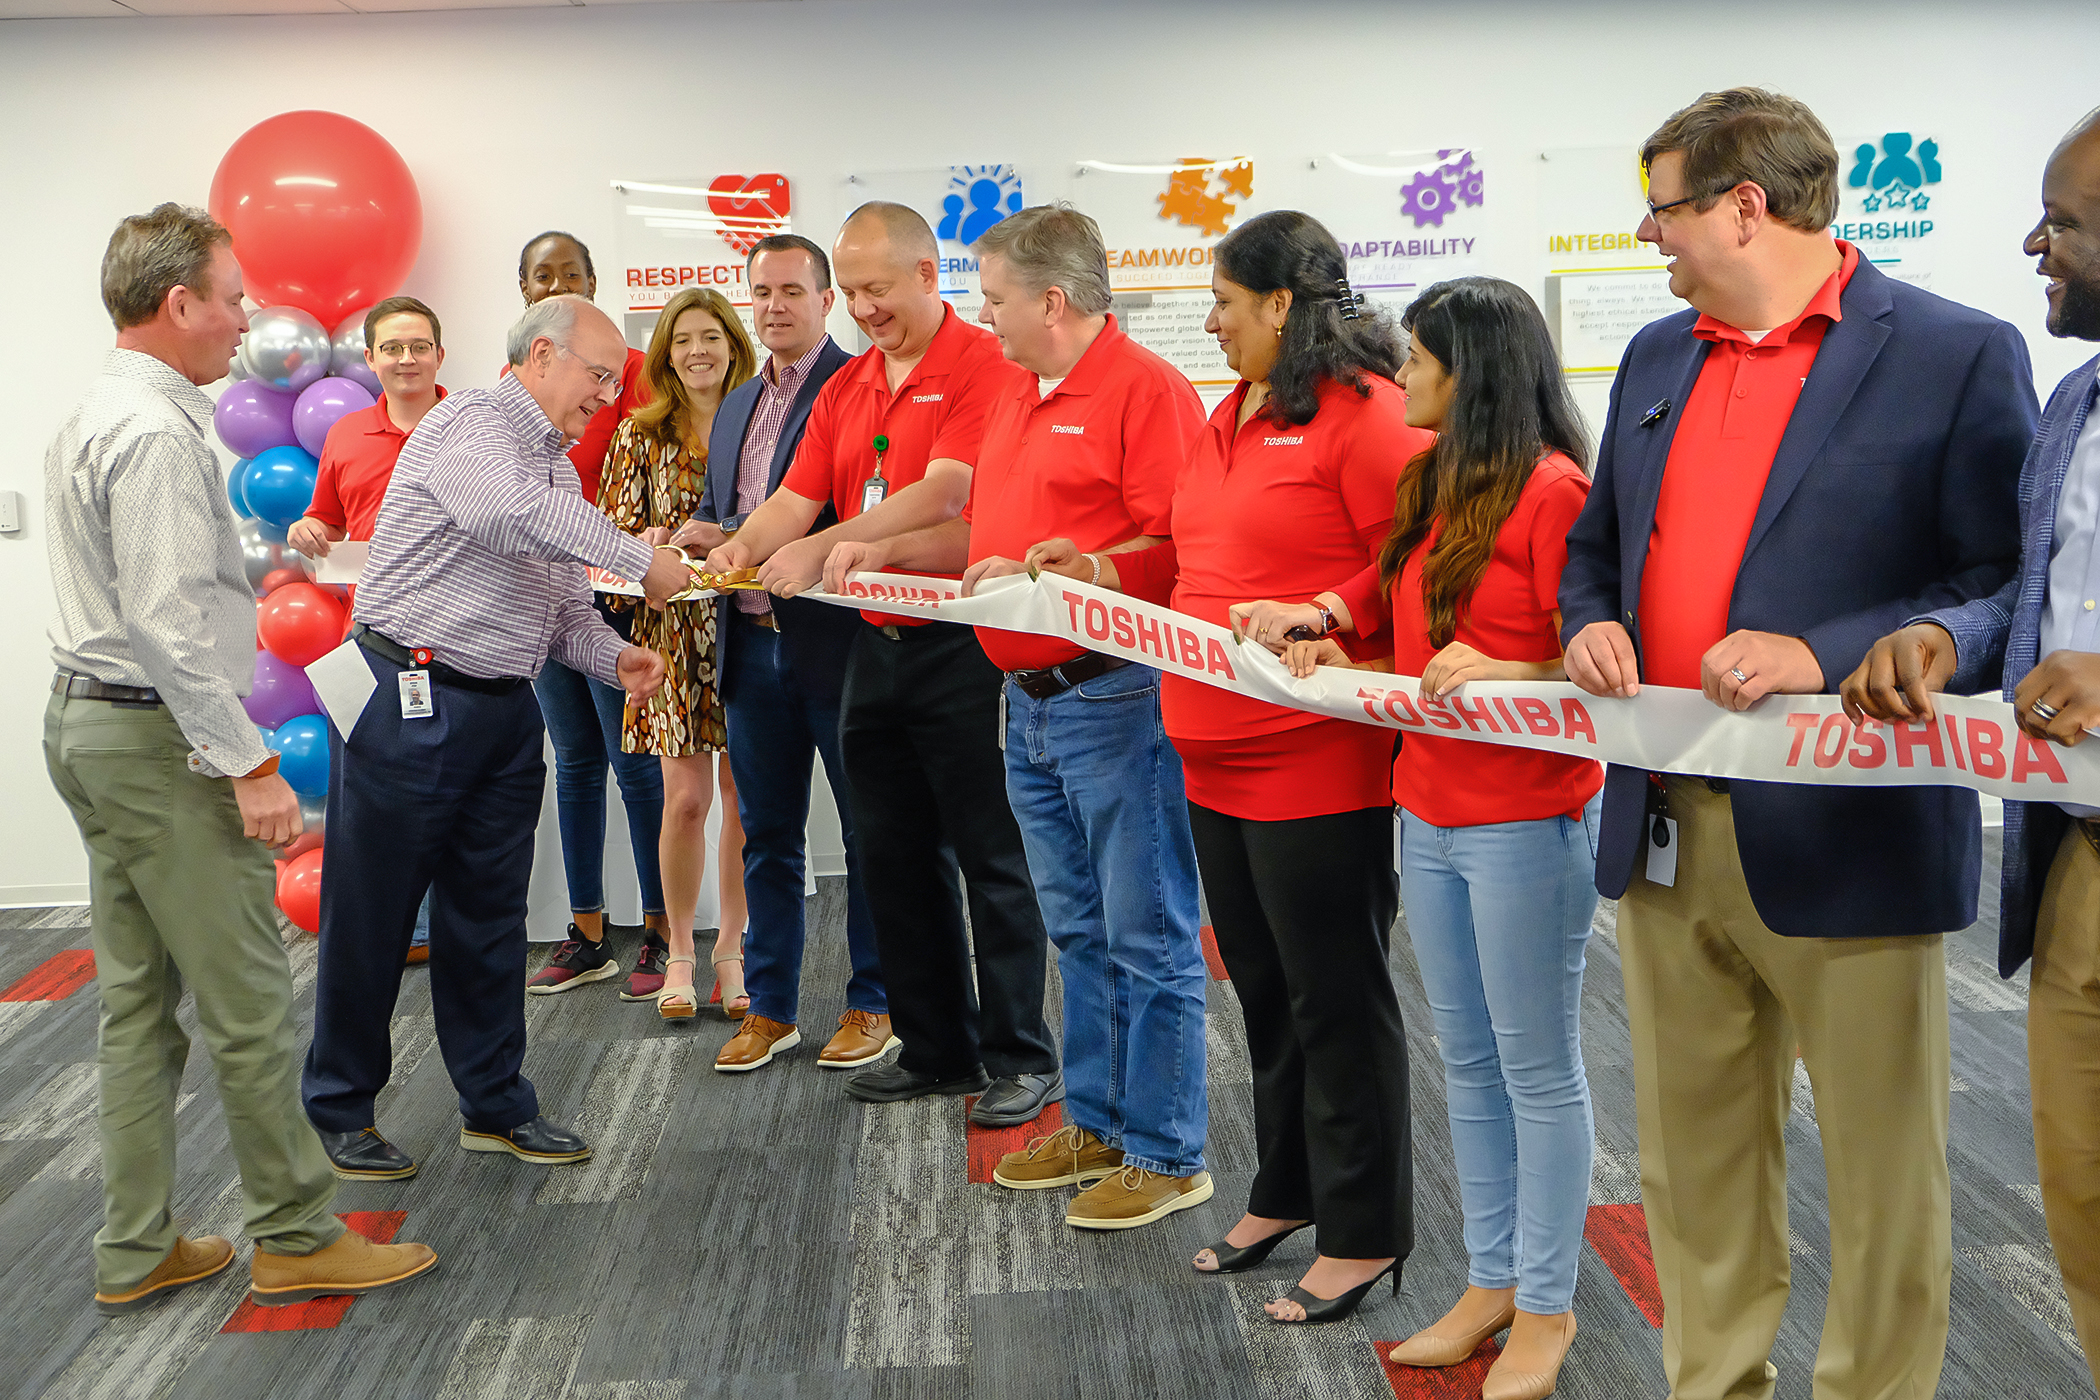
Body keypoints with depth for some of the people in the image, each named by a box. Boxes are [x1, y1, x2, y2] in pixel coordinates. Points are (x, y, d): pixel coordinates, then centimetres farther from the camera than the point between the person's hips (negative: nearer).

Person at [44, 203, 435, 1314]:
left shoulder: (89, 418, 15)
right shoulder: (155, 432, -18)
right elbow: (168, 621, -24)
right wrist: (250, 764, -22)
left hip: (87, 722, 11)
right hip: (162, 737, -11)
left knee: (137, 999, 13)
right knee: (246, 1003, -1)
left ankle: (135, 1252, 20)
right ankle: (295, 1238, 9)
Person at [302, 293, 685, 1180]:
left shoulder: (558, 467, 19)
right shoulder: (467, 424, -10)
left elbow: (565, 604, 17)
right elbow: (521, 516, -30)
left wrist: (616, 658, -3)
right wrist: (644, 562, -22)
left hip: (504, 708, 9)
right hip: (410, 699, -9)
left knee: (489, 915, 13)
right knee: (371, 912, 2)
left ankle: (496, 1106, 23)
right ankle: (339, 1110, 15)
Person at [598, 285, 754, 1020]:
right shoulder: (642, 433, 5)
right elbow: (612, 530, 4)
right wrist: (647, 541, -16)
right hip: (675, 627, 0)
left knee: (743, 792, 4)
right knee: (685, 795, -2)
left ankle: (731, 946, 18)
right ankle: (679, 952, 14)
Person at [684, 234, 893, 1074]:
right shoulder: (735, 407, 18)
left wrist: (734, 541, -21)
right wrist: (695, 537, -1)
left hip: (839, 640, -7)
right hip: (754, 646, 7)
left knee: (866, 831, 5)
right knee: (766, 836, 13)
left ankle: (873, 1004, 17)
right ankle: (770, 1008, 23)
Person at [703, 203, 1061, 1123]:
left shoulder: (981, 367, -9)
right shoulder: (846, 389, 14)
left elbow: (942, 493, -21)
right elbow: (797, 497, 7)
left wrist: (823, 549, -27)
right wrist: (742, 547, -14)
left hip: (961, 641, -8)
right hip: (876, 643, 8)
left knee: (992, 857, -1)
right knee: (897, 859, 12)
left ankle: (1022, 1058, 9)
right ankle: (937, 1050, 24)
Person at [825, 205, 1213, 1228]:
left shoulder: (1145, 389, -13)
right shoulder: (1018, 400, 17)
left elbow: (1173, 551, -20)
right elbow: (983, 531, 26)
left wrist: (1052, 572, -23)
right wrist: (880, 553, 17)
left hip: (1116, 695, -9)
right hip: (1030, 701, 9)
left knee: (1147, 936, -1)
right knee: (1079, 931, 17)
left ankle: (1168, 1156, 8)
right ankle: (1096, 1123, 28)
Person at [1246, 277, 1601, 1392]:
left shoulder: (1552, 488, -14)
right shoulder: (1431, 481, 11)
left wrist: (1505, 672, -28)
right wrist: (1326, 619, 3)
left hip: (1526, 818, -8)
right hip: (1429, 808, 9)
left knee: (1536, 1067, 4)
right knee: (1466, 1060, 16)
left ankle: (1546, 1306, 18)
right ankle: (1491, 1279, 29)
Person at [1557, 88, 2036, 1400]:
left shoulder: (1959, 354, -6)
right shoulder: (1657, 356, 14)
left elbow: (2009, 588, -9)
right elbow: (1597, 542, 23)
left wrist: (1826, 653, -21)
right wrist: (1591, 623, 1)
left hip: (1846, 842, -6)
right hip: (1666, 835, 6)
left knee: (1882, 1183, 7)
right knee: (1694, 1166, 16)